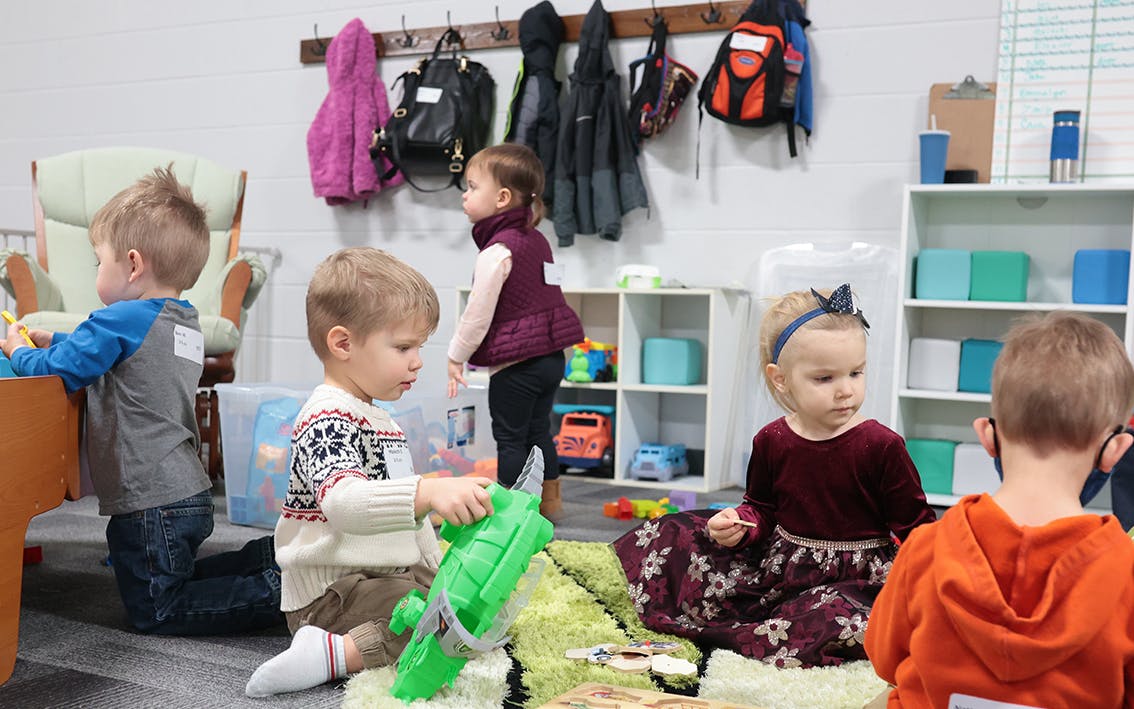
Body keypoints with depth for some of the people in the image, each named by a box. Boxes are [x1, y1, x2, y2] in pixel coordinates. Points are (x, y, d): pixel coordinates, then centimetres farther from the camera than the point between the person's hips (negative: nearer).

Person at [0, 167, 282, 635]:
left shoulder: (120, 321, -17)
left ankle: (275, 590, -12)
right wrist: (52, 342, 23)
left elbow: (58, 373, -11)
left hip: (150, 503, -9)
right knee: (173, 582, 25)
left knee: (154, 611, 1)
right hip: (189, 493, 9)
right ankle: (275, 557, 8)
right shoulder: (186, 322, 10)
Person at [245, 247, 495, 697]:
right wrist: (429, 493, -51)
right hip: (331, 592, -11)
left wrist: (438, 569, 24)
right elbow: (343, 501, -37)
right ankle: (334, 653, -21)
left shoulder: (378, 418, 19)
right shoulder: (326, 419, -16)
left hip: (393, 576, 11)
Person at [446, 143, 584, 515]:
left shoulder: (497, 251, -18)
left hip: (516, 364, -9)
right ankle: (549, 499, 30)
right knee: (538, 430, 20)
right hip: (551, 356, 9)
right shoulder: (537, 240, 10)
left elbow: (479, 311, -17)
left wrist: (456, 356, -5)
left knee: (510, 439, 3)